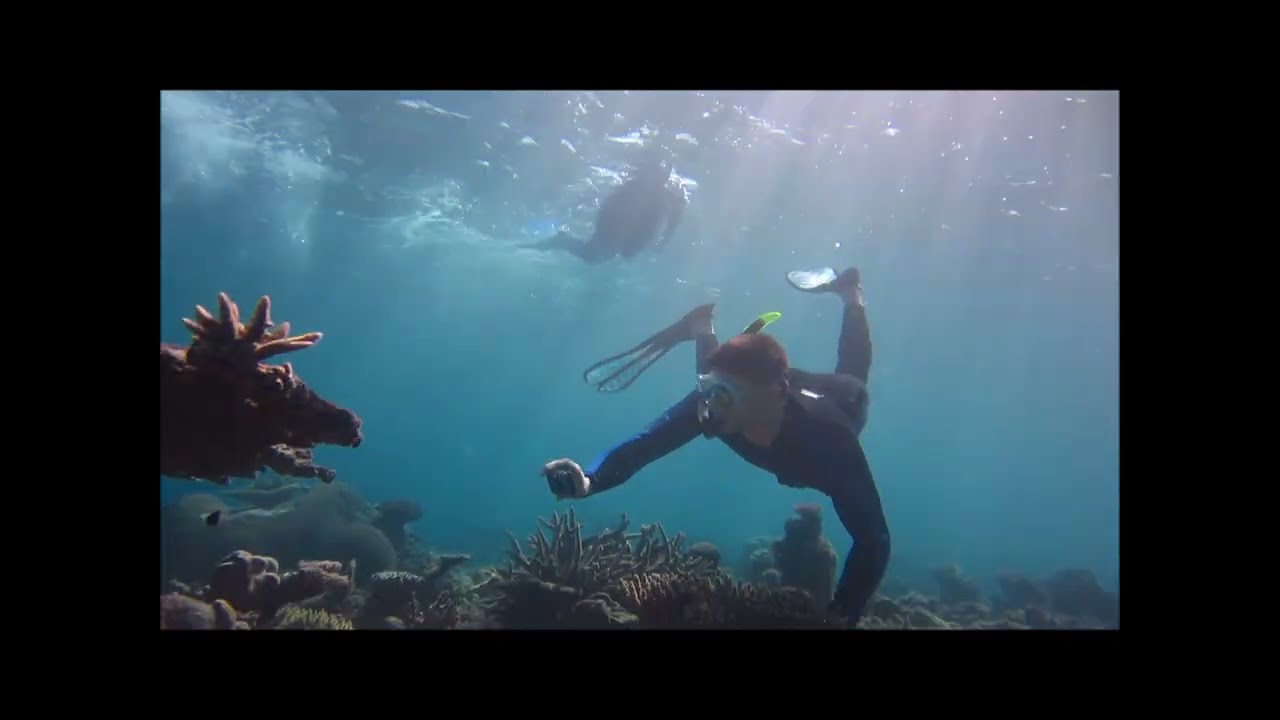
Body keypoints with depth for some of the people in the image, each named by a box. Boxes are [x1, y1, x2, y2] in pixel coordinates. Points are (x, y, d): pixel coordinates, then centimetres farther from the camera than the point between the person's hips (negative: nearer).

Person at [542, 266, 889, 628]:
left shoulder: (828, 432, -51)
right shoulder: (711, 404, -42)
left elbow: (873, 541, -51)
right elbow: (641, 446, -45)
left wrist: (838, 616, -63)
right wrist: (587, 481, -66)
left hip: (843, 399, 0)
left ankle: (849, 292, 49)